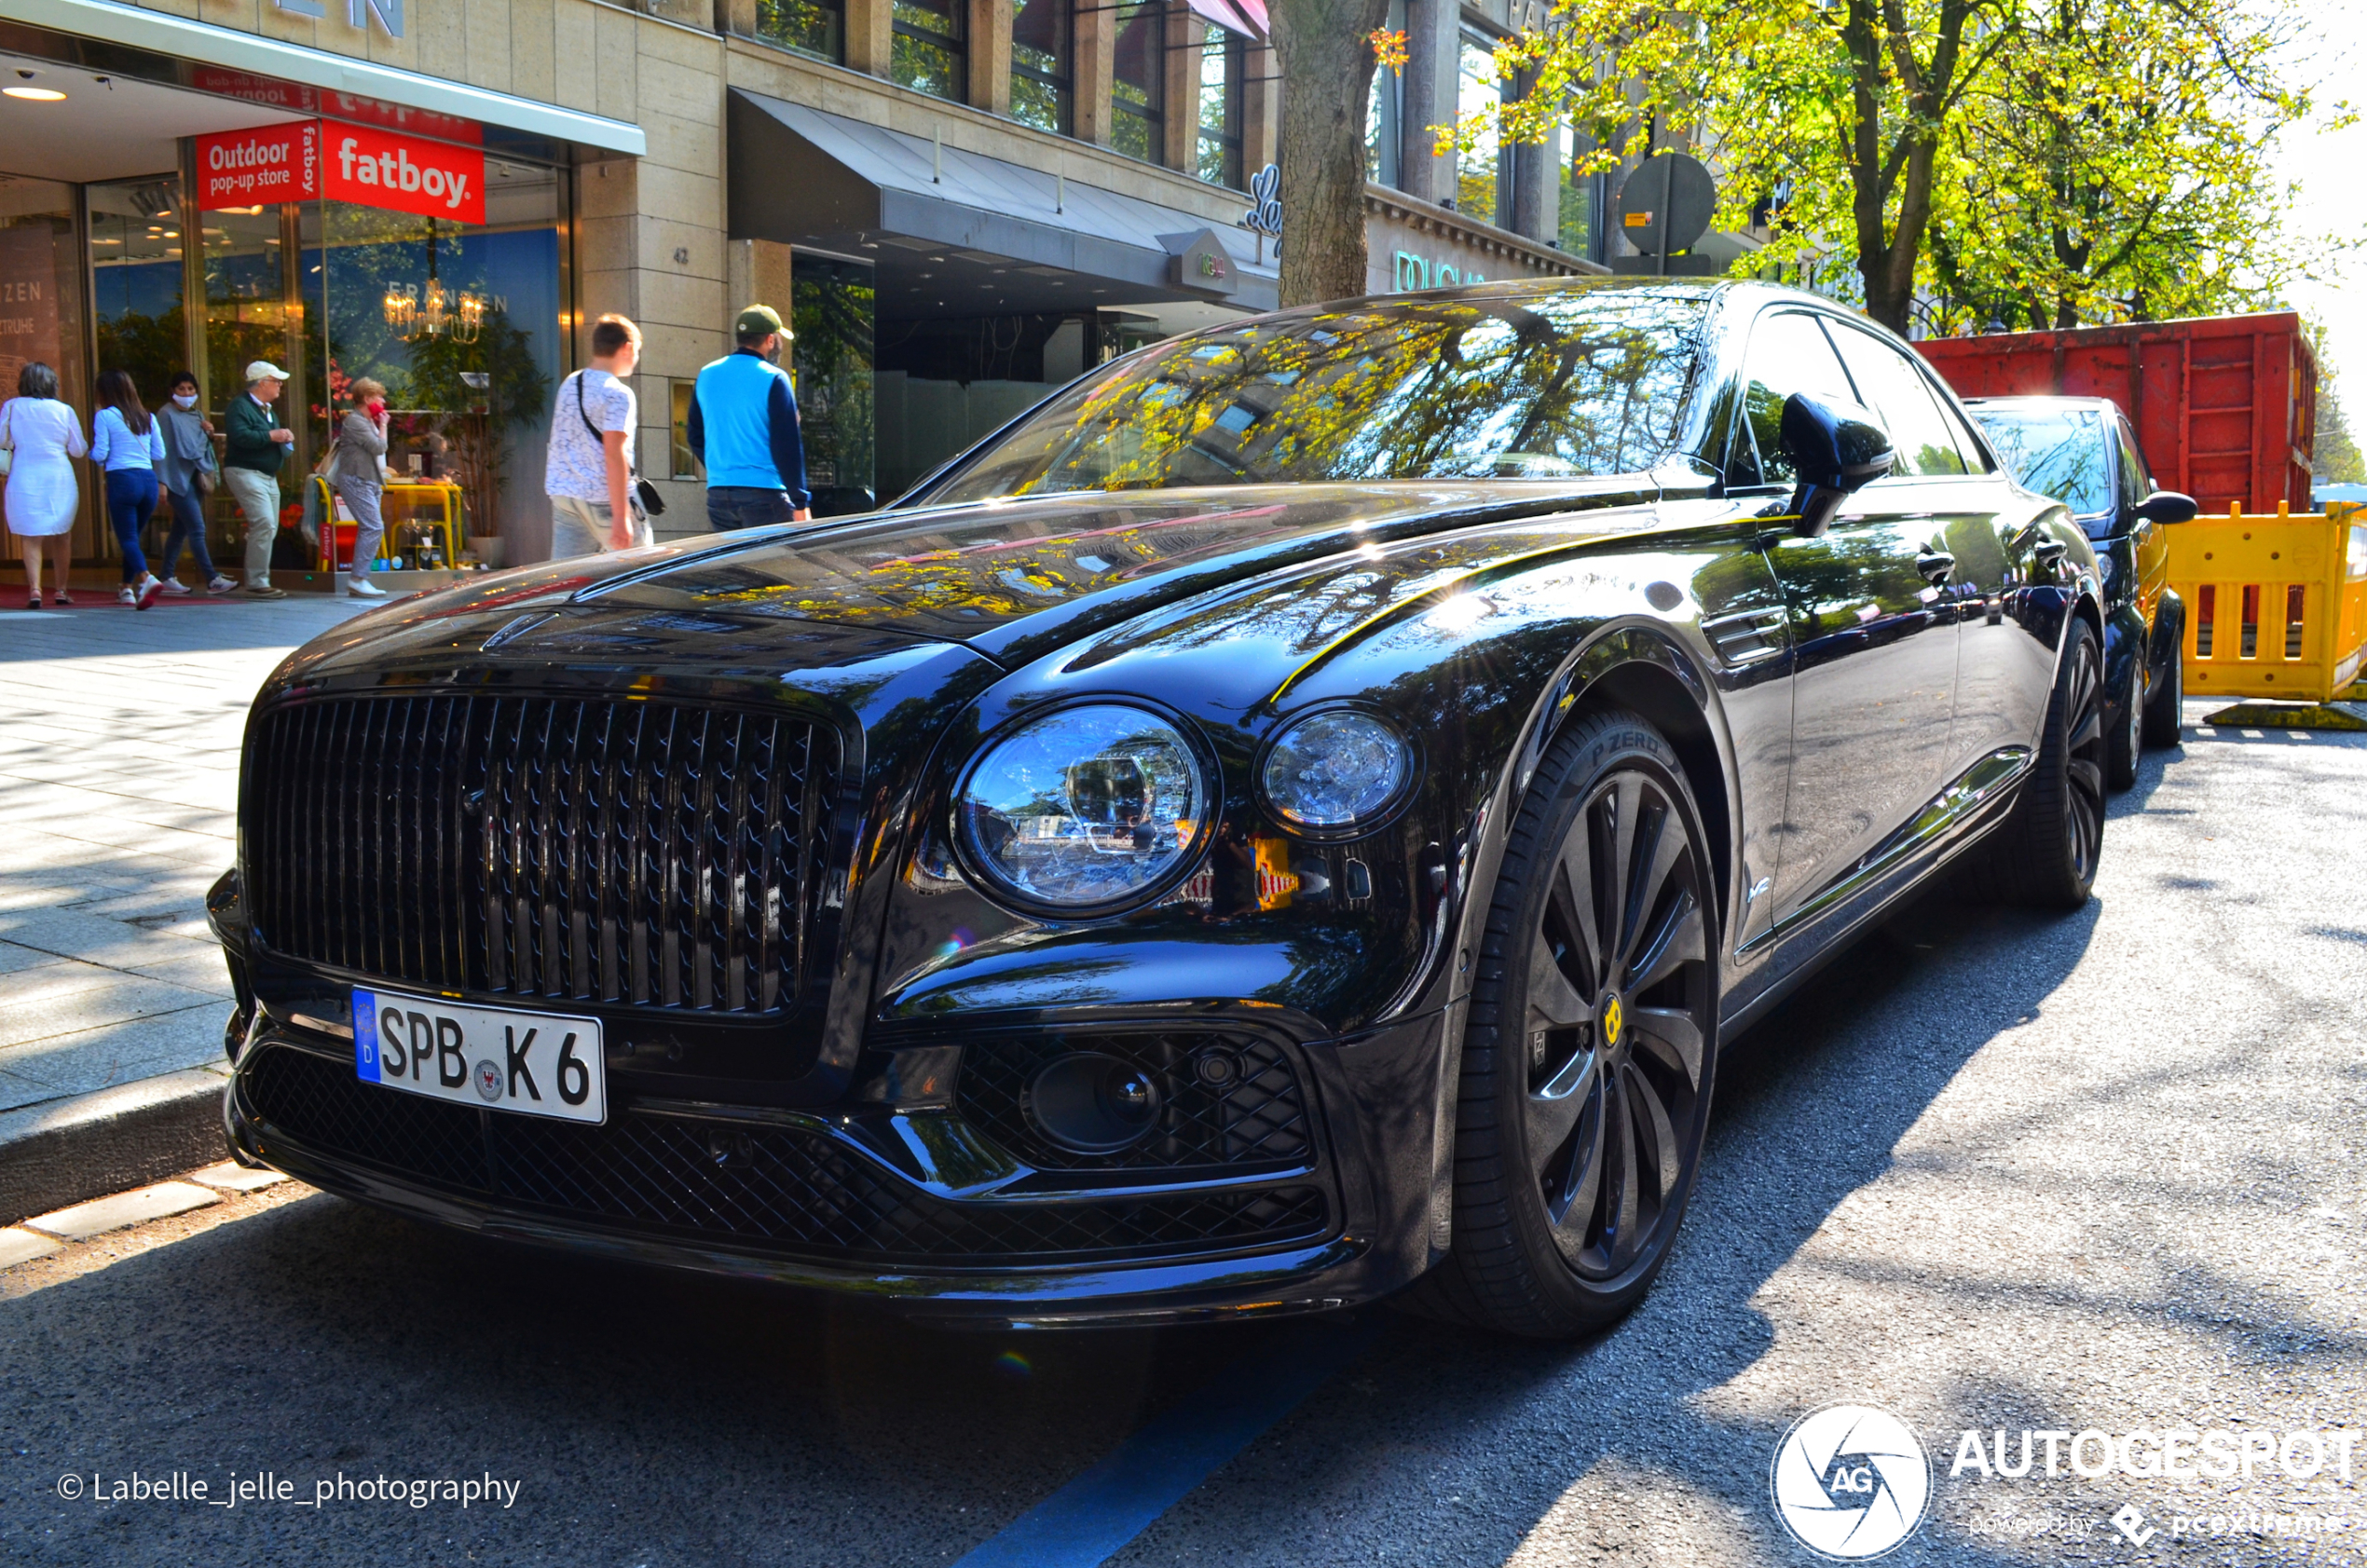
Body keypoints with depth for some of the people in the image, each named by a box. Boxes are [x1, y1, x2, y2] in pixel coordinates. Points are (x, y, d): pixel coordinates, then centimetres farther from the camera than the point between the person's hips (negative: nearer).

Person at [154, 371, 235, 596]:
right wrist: (162, 482, -16)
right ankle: (213, 580, -16)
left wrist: (210, 434, 2)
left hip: (195, 478, 7)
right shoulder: (167, 414, -5)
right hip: (178, 479, -7)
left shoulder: (198, 415, 16)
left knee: (180, 530, 10)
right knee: (197, 529, -13)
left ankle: (166, 578, 16)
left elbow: (204, 448, 24)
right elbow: (162, 448, -10)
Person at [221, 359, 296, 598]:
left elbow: (276, 438, 29)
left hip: (268, 476, 10)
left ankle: (258, 581, 15)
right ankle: (257, 583, -17)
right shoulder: (240, 405, -10)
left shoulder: (267, 409, 21)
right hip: (245, 472, -10)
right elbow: (240, 436, -25)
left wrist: (285, 437, 6)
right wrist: (271, 436, -19)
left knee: (269, 528, 8)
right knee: (264, 524, -19)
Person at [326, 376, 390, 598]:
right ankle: (358, 579, -20)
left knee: (368, 529, 9)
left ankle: (358, 581, 11)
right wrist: (383, 426, -5)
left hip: (368, 482, 10)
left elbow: (378, 450, 22)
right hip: (355, 480, -10)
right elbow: (378, 447, -17)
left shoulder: (368, 421, 19)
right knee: (373, 527, -18)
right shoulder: (354, 421, -12)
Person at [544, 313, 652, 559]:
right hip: (602, 498, -7)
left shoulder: (569, 385, 14)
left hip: (562, 493, 7)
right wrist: (620, 517, -21)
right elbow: (614, 454, -19)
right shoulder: (618, 394, -11)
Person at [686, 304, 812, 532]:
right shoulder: (773, 379, -8)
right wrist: (800, 503, -8)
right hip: (763, 494, -6)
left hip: (717, 495, 6)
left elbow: (696, 439, 18)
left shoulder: (706, 376, 11)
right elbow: (788, 444, -11)